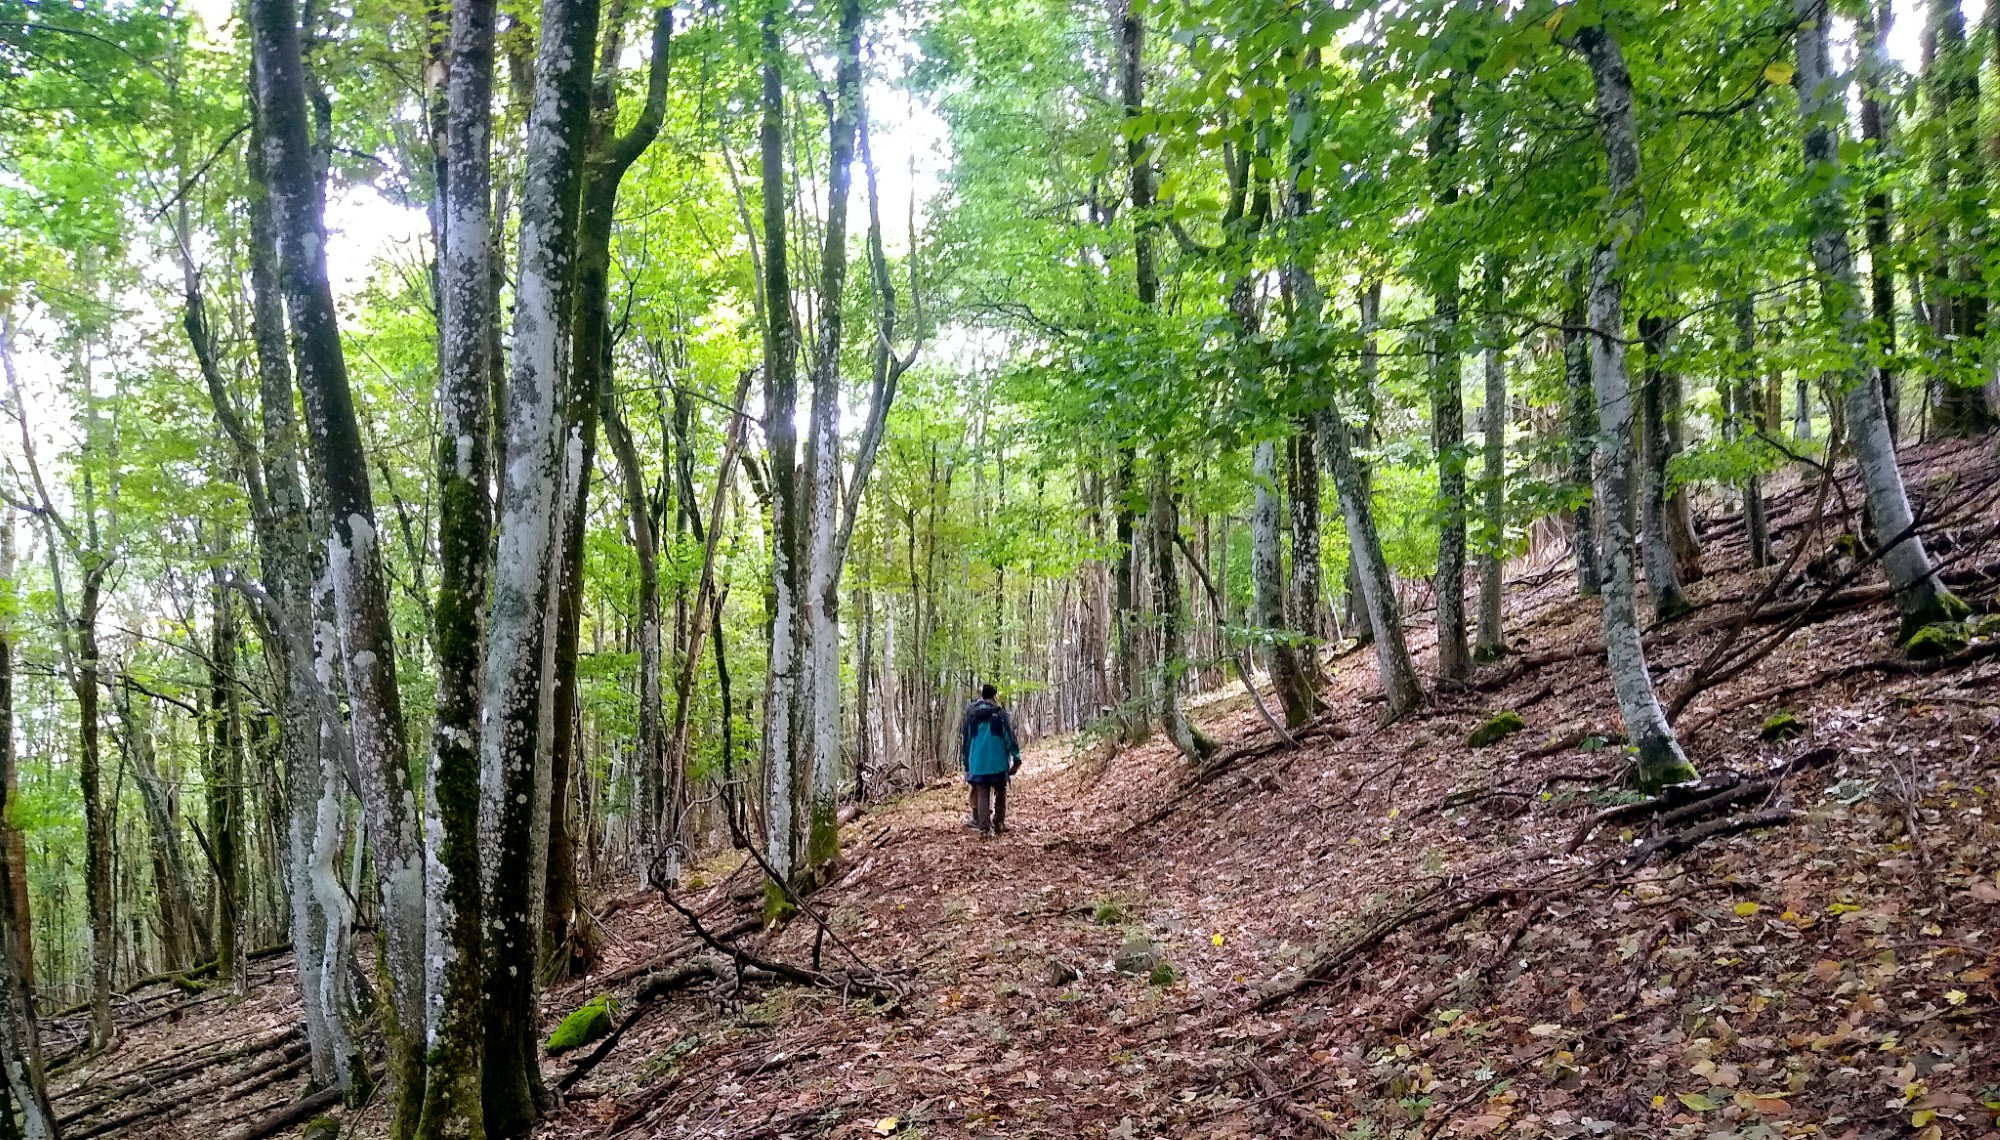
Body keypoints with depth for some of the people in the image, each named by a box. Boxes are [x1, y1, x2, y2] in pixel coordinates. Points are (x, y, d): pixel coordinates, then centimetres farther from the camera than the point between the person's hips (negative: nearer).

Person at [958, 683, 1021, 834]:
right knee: (1000, 794, 13)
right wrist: (1016, 757, -1)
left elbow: (965, 738, 11)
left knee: (982, 795, 3)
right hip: (998, 762, -2)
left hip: (978, 763, 2)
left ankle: (984, 827, -5)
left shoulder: (971, 713, 5)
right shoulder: (1000, 713, -4)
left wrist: (965, 761, 18)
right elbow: (1010, 736, -5)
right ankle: (999, 824, 13)